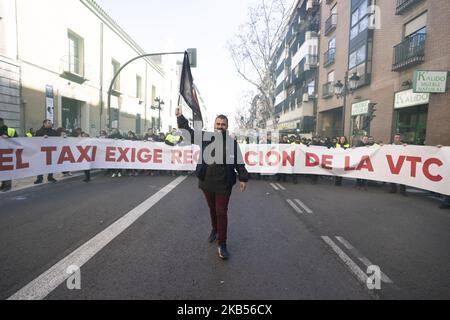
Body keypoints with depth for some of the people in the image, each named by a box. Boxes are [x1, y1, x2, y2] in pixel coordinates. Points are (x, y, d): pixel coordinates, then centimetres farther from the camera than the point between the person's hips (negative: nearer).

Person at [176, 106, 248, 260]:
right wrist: (180, 117, 7)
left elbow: (239, 162, -1)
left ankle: (222, 244, 8)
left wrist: (243, 178, -5)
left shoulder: (232, 142, -3)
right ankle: (215, 230, 46)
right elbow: (189, 132, 10)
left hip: (223, 184, -3)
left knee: (221, 212, 0)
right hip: (207, 182, 3)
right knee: (212, 209, 21)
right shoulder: (206, 137, 1)